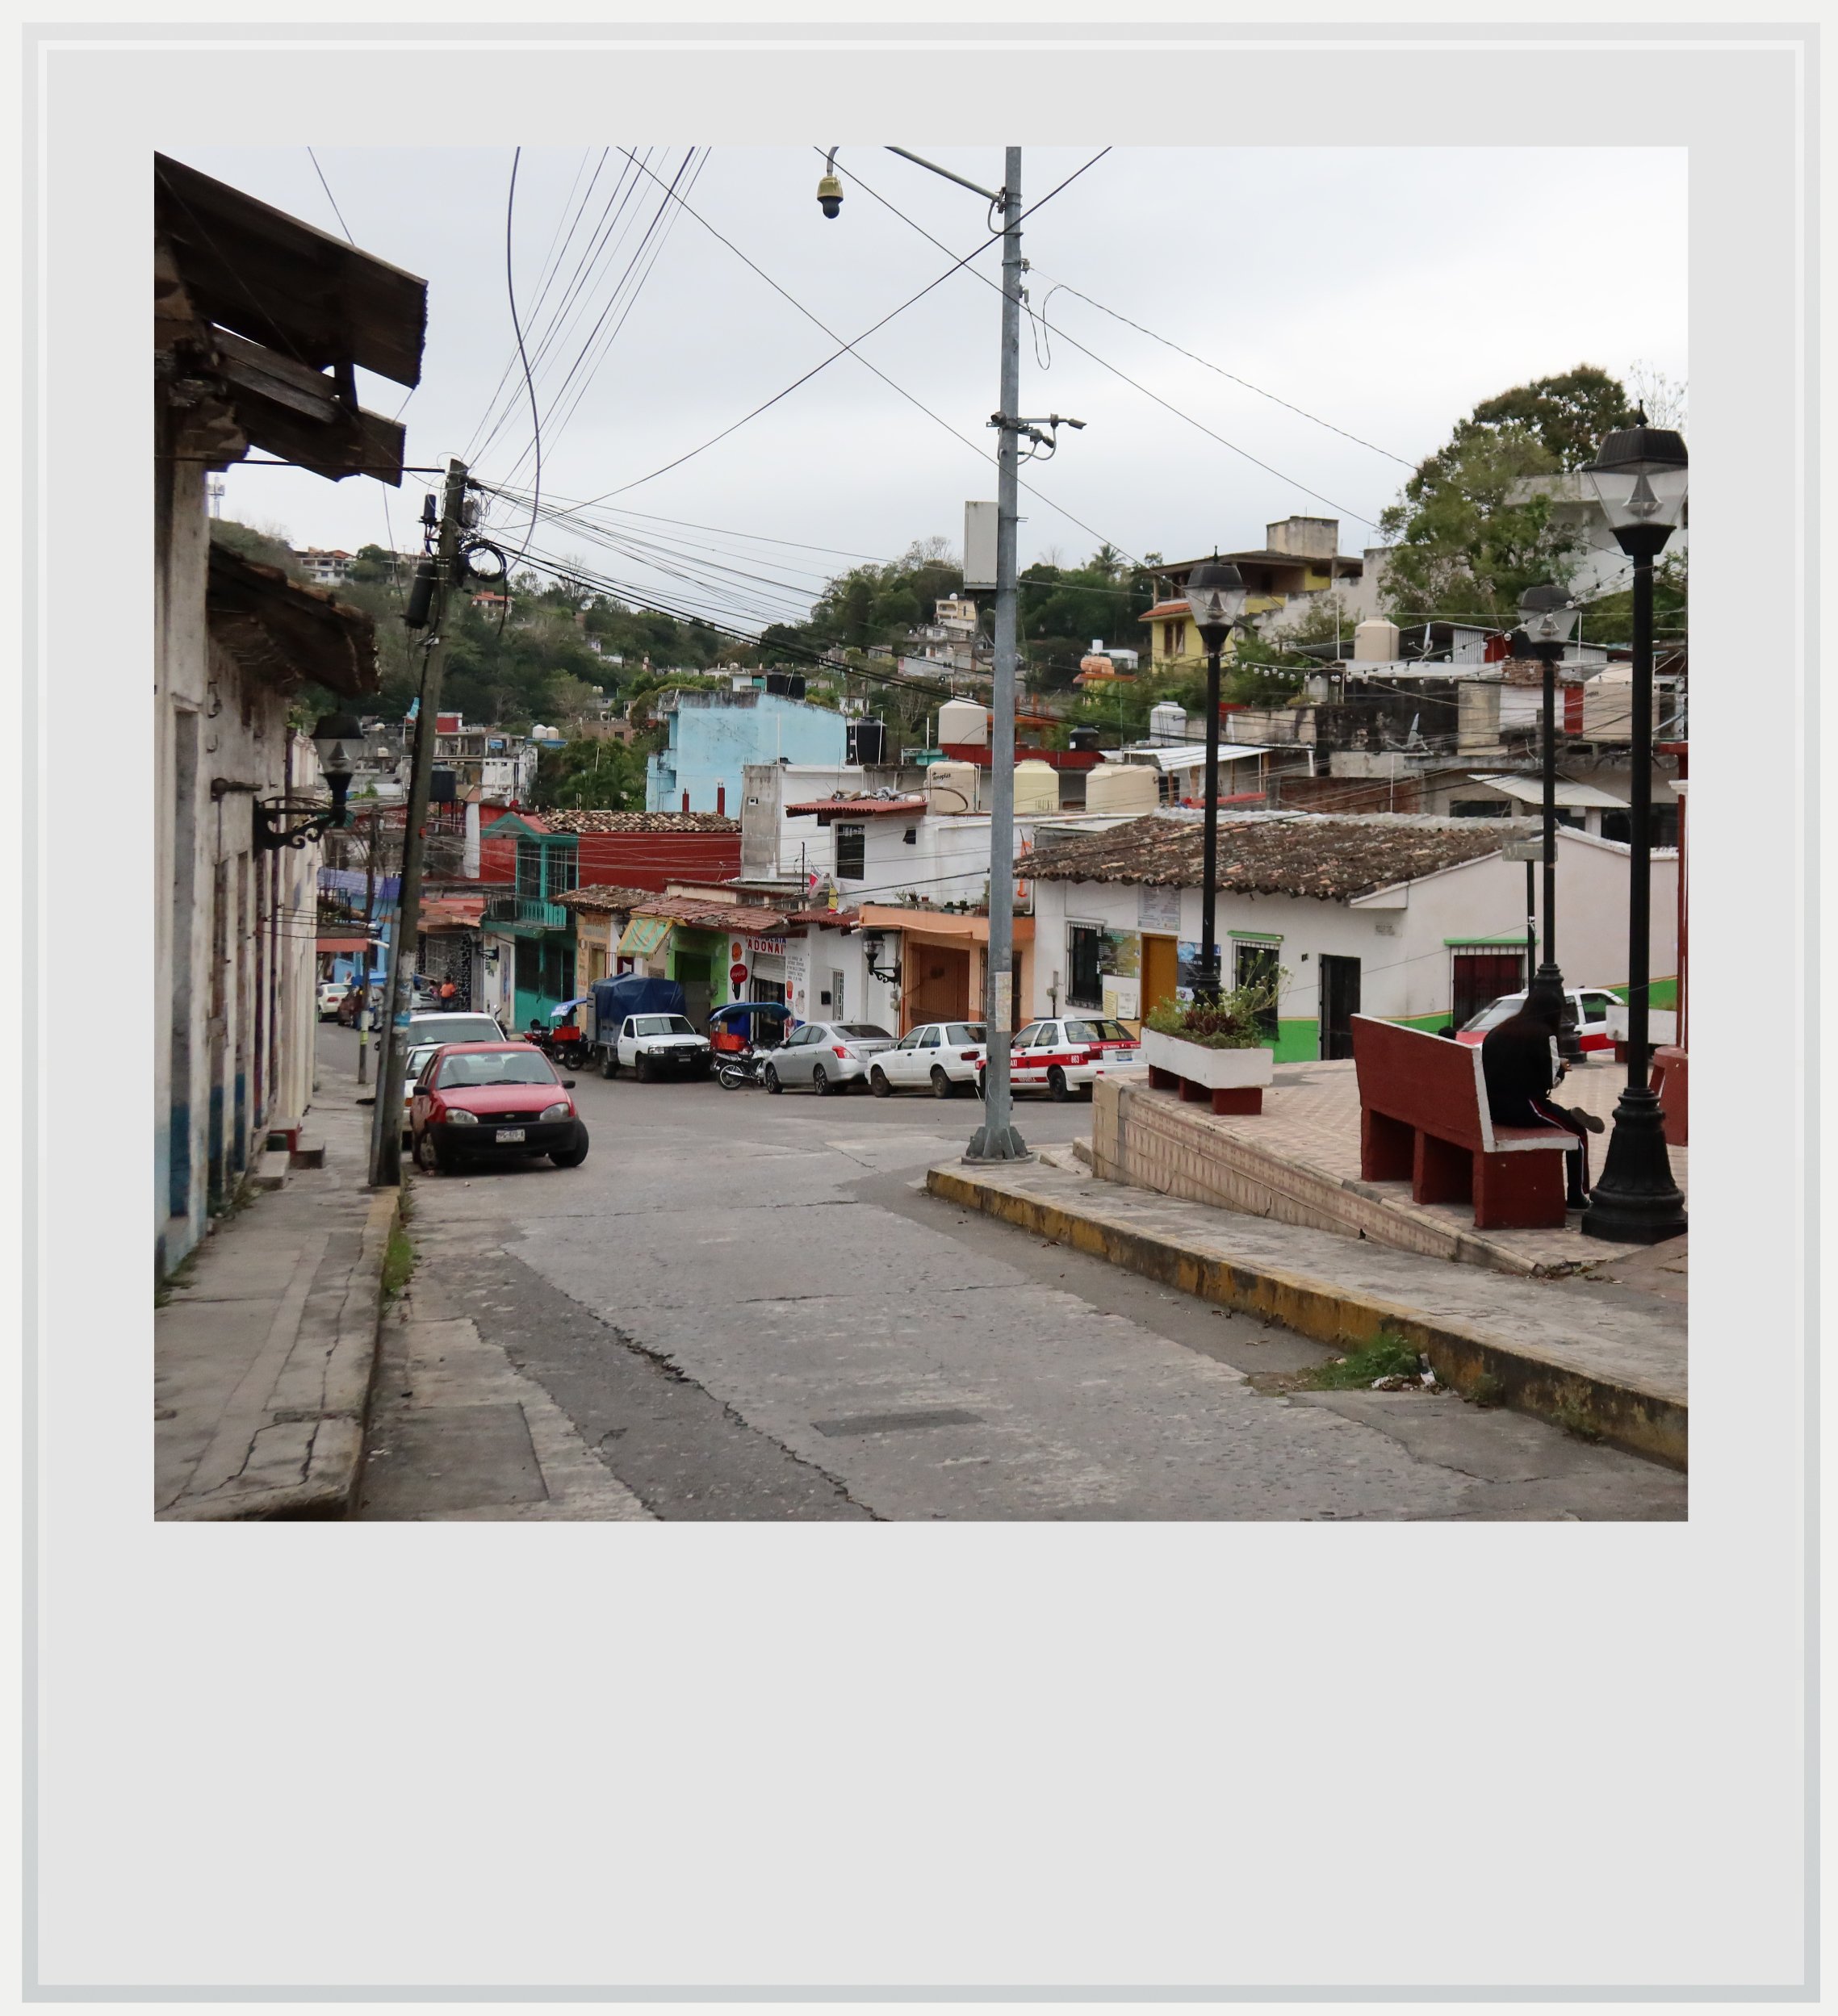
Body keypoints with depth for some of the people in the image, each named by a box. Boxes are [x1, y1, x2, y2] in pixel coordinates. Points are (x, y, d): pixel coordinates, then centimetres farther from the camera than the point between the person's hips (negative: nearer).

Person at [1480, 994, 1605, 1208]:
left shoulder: (1497, 1032, 12)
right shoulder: (1544, 1035, -6)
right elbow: (1550, 1080, -9)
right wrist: (1560, 1067, 13)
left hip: (1493, 1107, 8)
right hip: (1523, 1108, -7)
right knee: (1578, 1131, 10)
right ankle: (1576, 1197, 10)